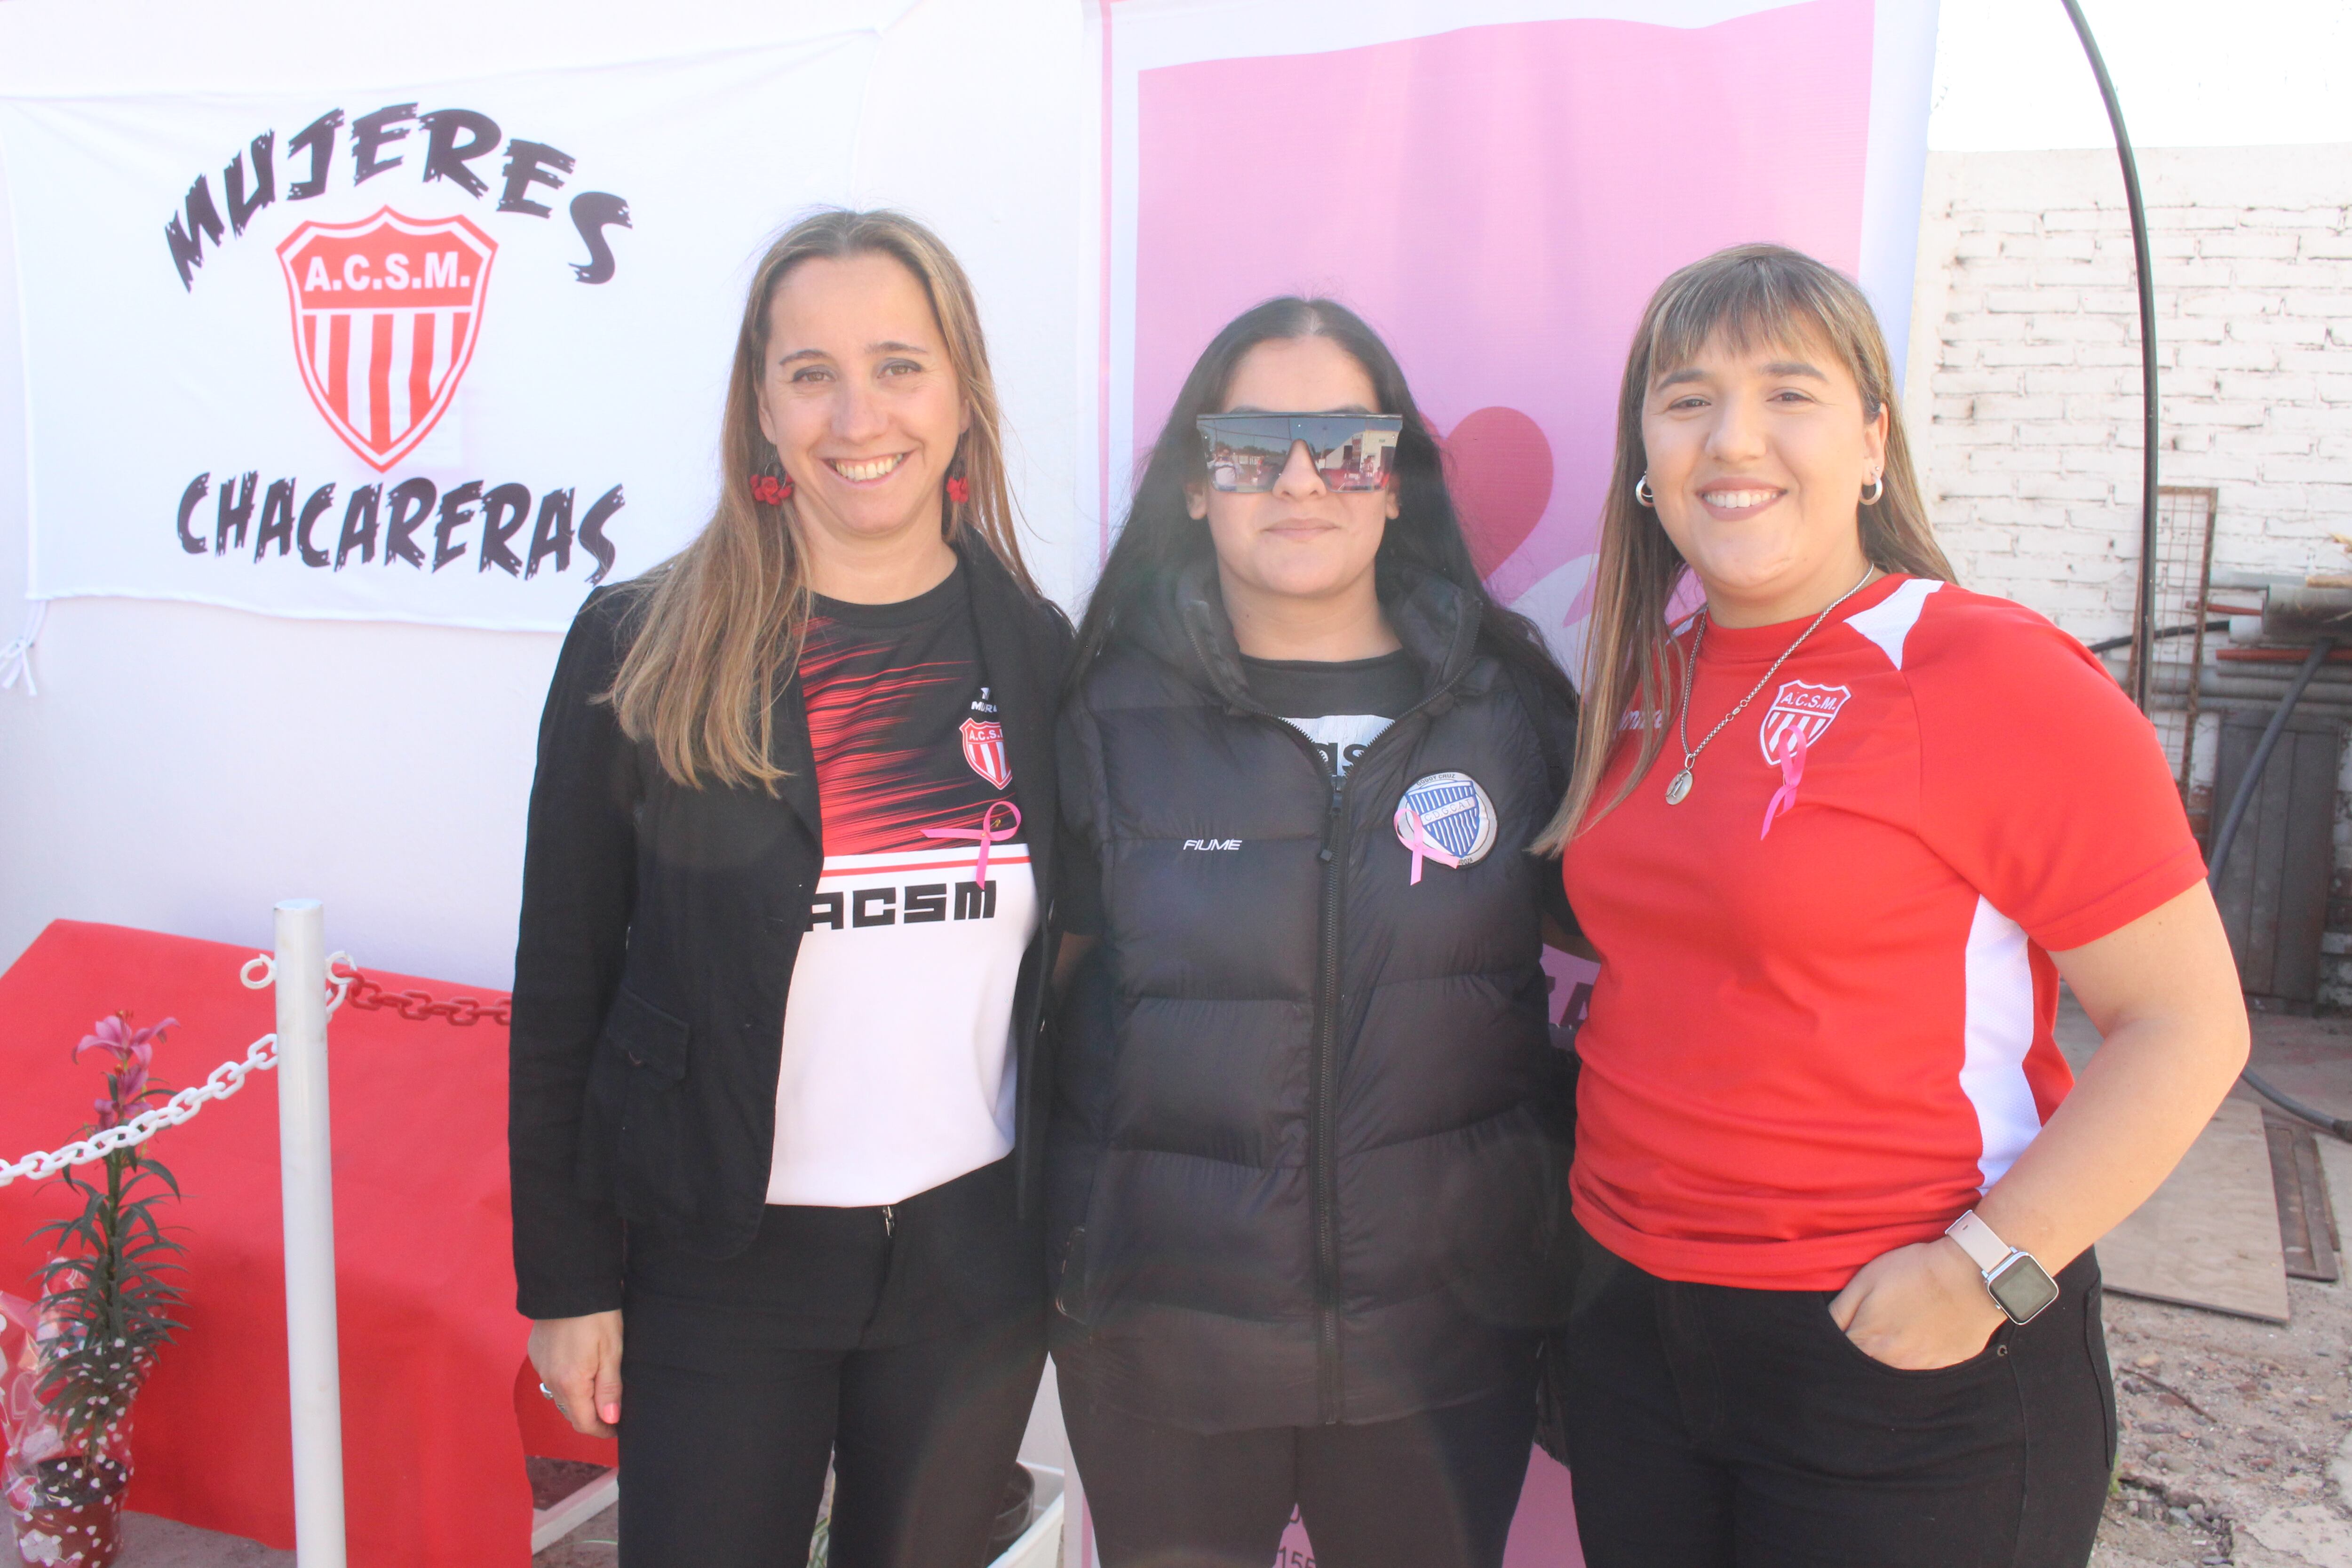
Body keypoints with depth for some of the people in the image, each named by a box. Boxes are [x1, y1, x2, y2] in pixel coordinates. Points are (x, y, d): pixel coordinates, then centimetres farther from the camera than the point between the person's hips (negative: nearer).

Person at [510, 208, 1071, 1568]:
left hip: (976, 1259, 2)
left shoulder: (1036, 653, 0)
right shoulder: (643, 653, -7)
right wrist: (566, 1278, -2)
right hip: (721, 1264, -2)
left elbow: (1069, 970, 7)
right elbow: (563, 982, -3)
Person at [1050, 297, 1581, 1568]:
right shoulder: (1117, 713, -4)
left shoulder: (1509, 702, -2)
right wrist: (1056, 1248, 2)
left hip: (1447, 1331, 1)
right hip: (1163, 1337, 0)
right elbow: (1044, 976, 4)